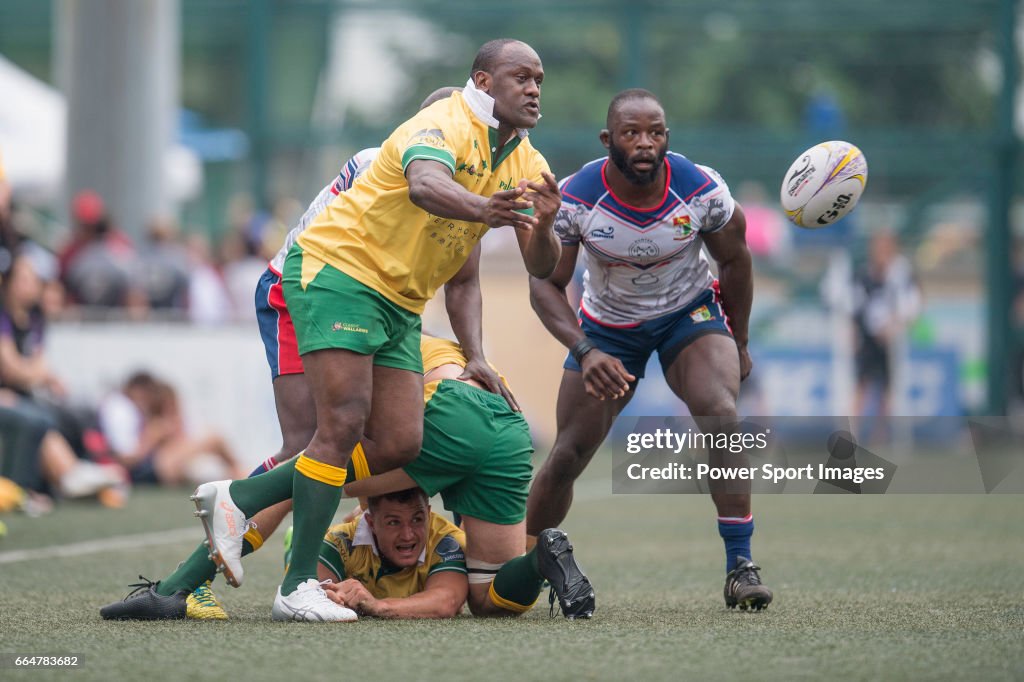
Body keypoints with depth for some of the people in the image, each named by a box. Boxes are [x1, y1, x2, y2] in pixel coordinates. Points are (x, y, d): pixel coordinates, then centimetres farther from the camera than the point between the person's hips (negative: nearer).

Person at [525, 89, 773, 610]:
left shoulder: (701, 190, -23)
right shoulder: (574, 199, -25)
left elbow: (734, 261, -4)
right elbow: (545, 284, -18)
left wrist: (739, 344, 6)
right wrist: (585, 352, -33)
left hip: (691, 314, -1)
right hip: (607, 327, 1)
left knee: (720, 415, -27)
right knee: (568, 457, -1)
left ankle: (740, 564, -22)